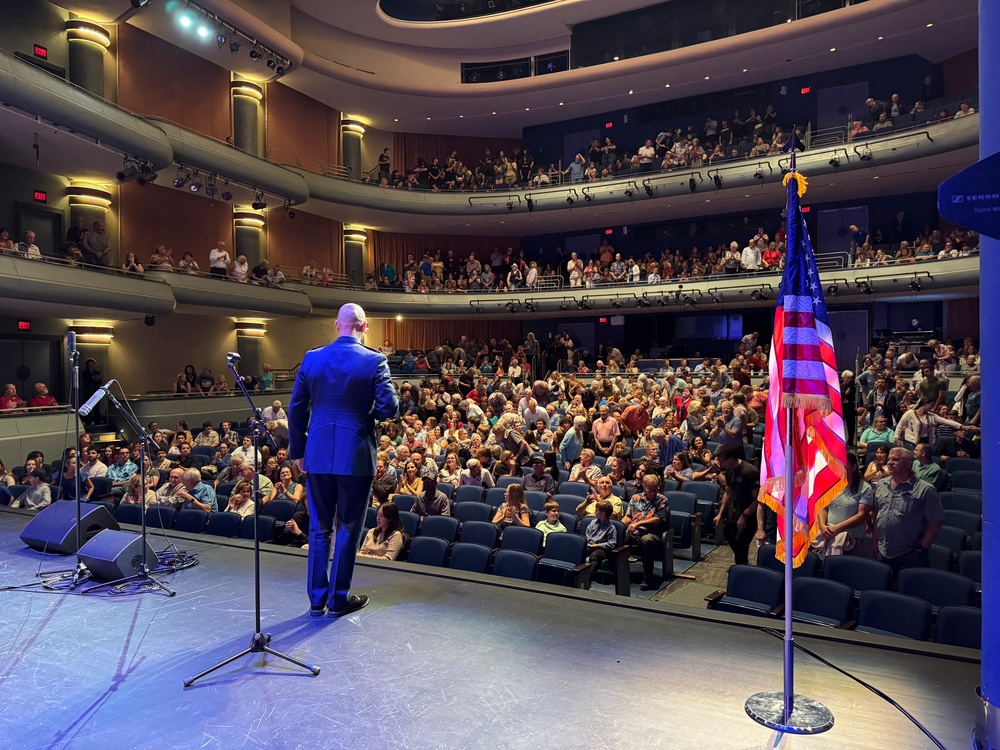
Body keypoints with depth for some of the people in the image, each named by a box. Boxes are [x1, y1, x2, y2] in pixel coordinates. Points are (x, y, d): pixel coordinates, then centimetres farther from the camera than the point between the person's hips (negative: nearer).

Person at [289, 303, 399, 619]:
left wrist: (297, 451, 14)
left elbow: (296, 409, 4)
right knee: (348, 528, 10)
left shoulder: (311, 358, 1)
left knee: (319, 528, 15)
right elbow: (389, 408, -13)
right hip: (355, 456, -3)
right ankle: (339, 598, 19)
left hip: (318, 454, 3)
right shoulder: (375, 361, -9)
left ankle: (317, 599, 22)